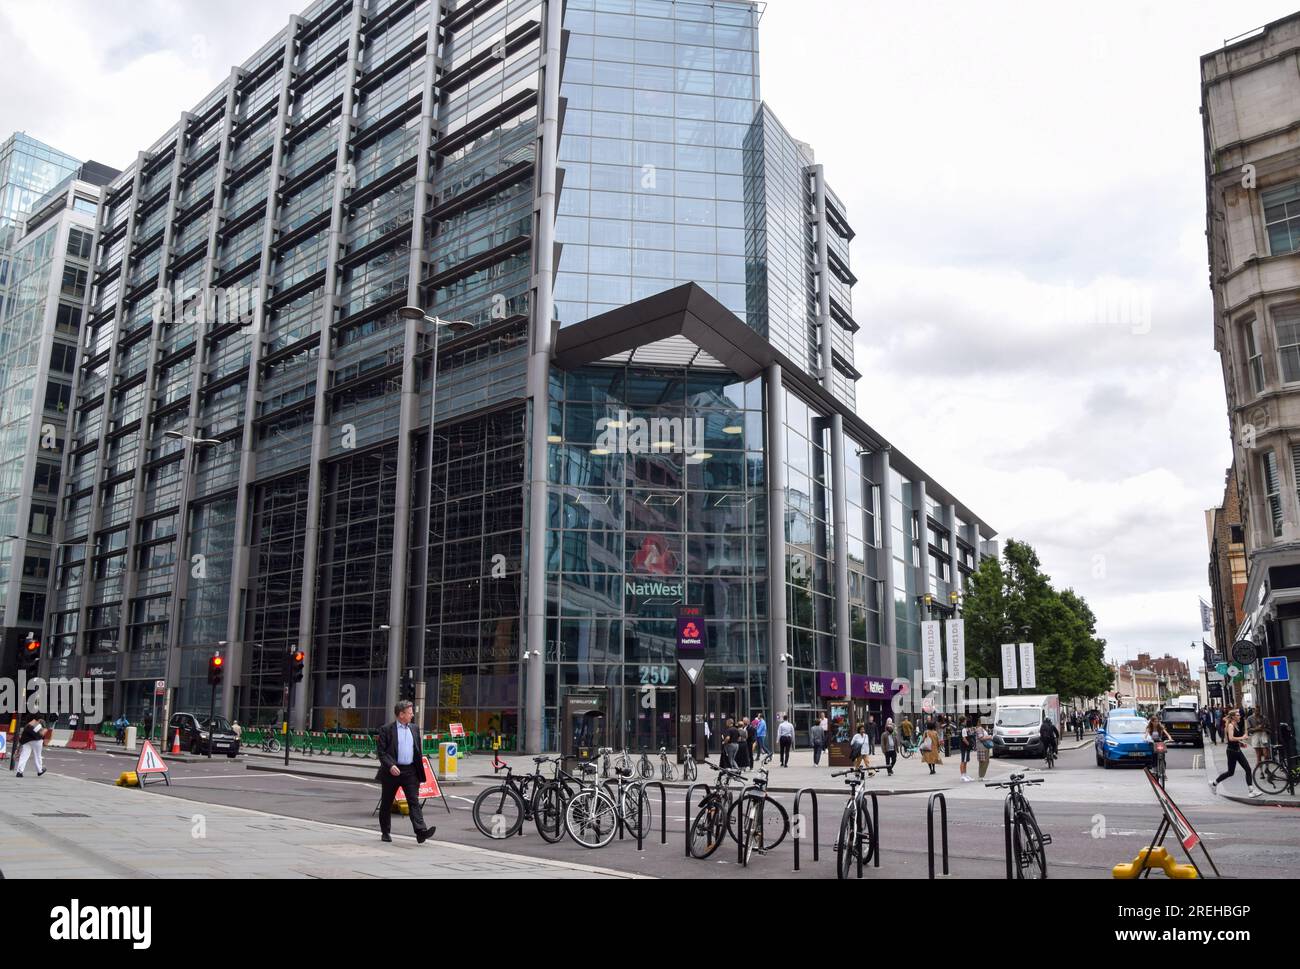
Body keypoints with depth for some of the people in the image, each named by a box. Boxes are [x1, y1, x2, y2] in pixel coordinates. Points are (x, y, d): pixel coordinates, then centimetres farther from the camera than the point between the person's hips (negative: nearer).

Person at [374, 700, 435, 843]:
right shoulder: (386, 729, -4)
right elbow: (380, 751, -9)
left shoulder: (414, 730, 12)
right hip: (392, 772, -3)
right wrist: (390, 765, -21)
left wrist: (420, 772, 14)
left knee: (414, 801, -9)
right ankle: (385, 833, 26)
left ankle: (421, 832, -18)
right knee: (386, 803, 10)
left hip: (410, 771, 3)